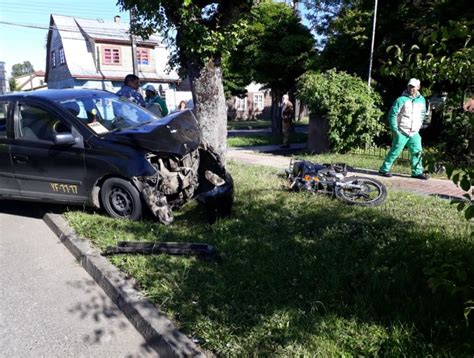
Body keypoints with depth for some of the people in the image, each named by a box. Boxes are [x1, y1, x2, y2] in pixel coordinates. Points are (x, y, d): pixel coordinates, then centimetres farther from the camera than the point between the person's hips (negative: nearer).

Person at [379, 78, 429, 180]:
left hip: (415, 133, 6)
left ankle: (417, 172, 17)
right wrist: (394, 129, -12)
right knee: (395, 151, -3)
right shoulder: (401, 100, -9)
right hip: (402, 132, -6)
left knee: (417, 152, 7)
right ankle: (384, 169, 6)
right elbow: (392, 114, -9)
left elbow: (422, 114, 23)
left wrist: (419, 126, 15)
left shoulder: (421, 100, 9)